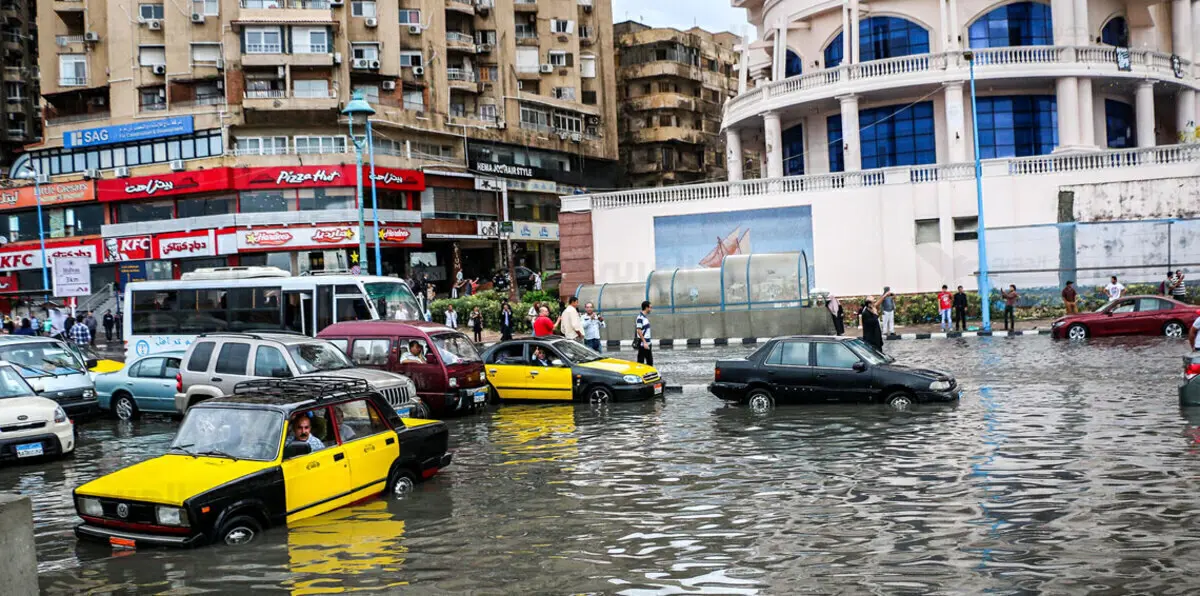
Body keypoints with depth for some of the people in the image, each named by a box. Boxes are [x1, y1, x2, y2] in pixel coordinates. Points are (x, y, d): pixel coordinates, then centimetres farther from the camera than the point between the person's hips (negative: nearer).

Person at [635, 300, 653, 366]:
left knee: (650, 361, 13)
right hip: (642, 344, -9)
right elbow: (639, 331, -19)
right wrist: (644, 342, -21)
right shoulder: (640, 318, -14)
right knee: (641, 362, -3)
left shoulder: (646, 317, 14)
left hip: (647, 343, 9)